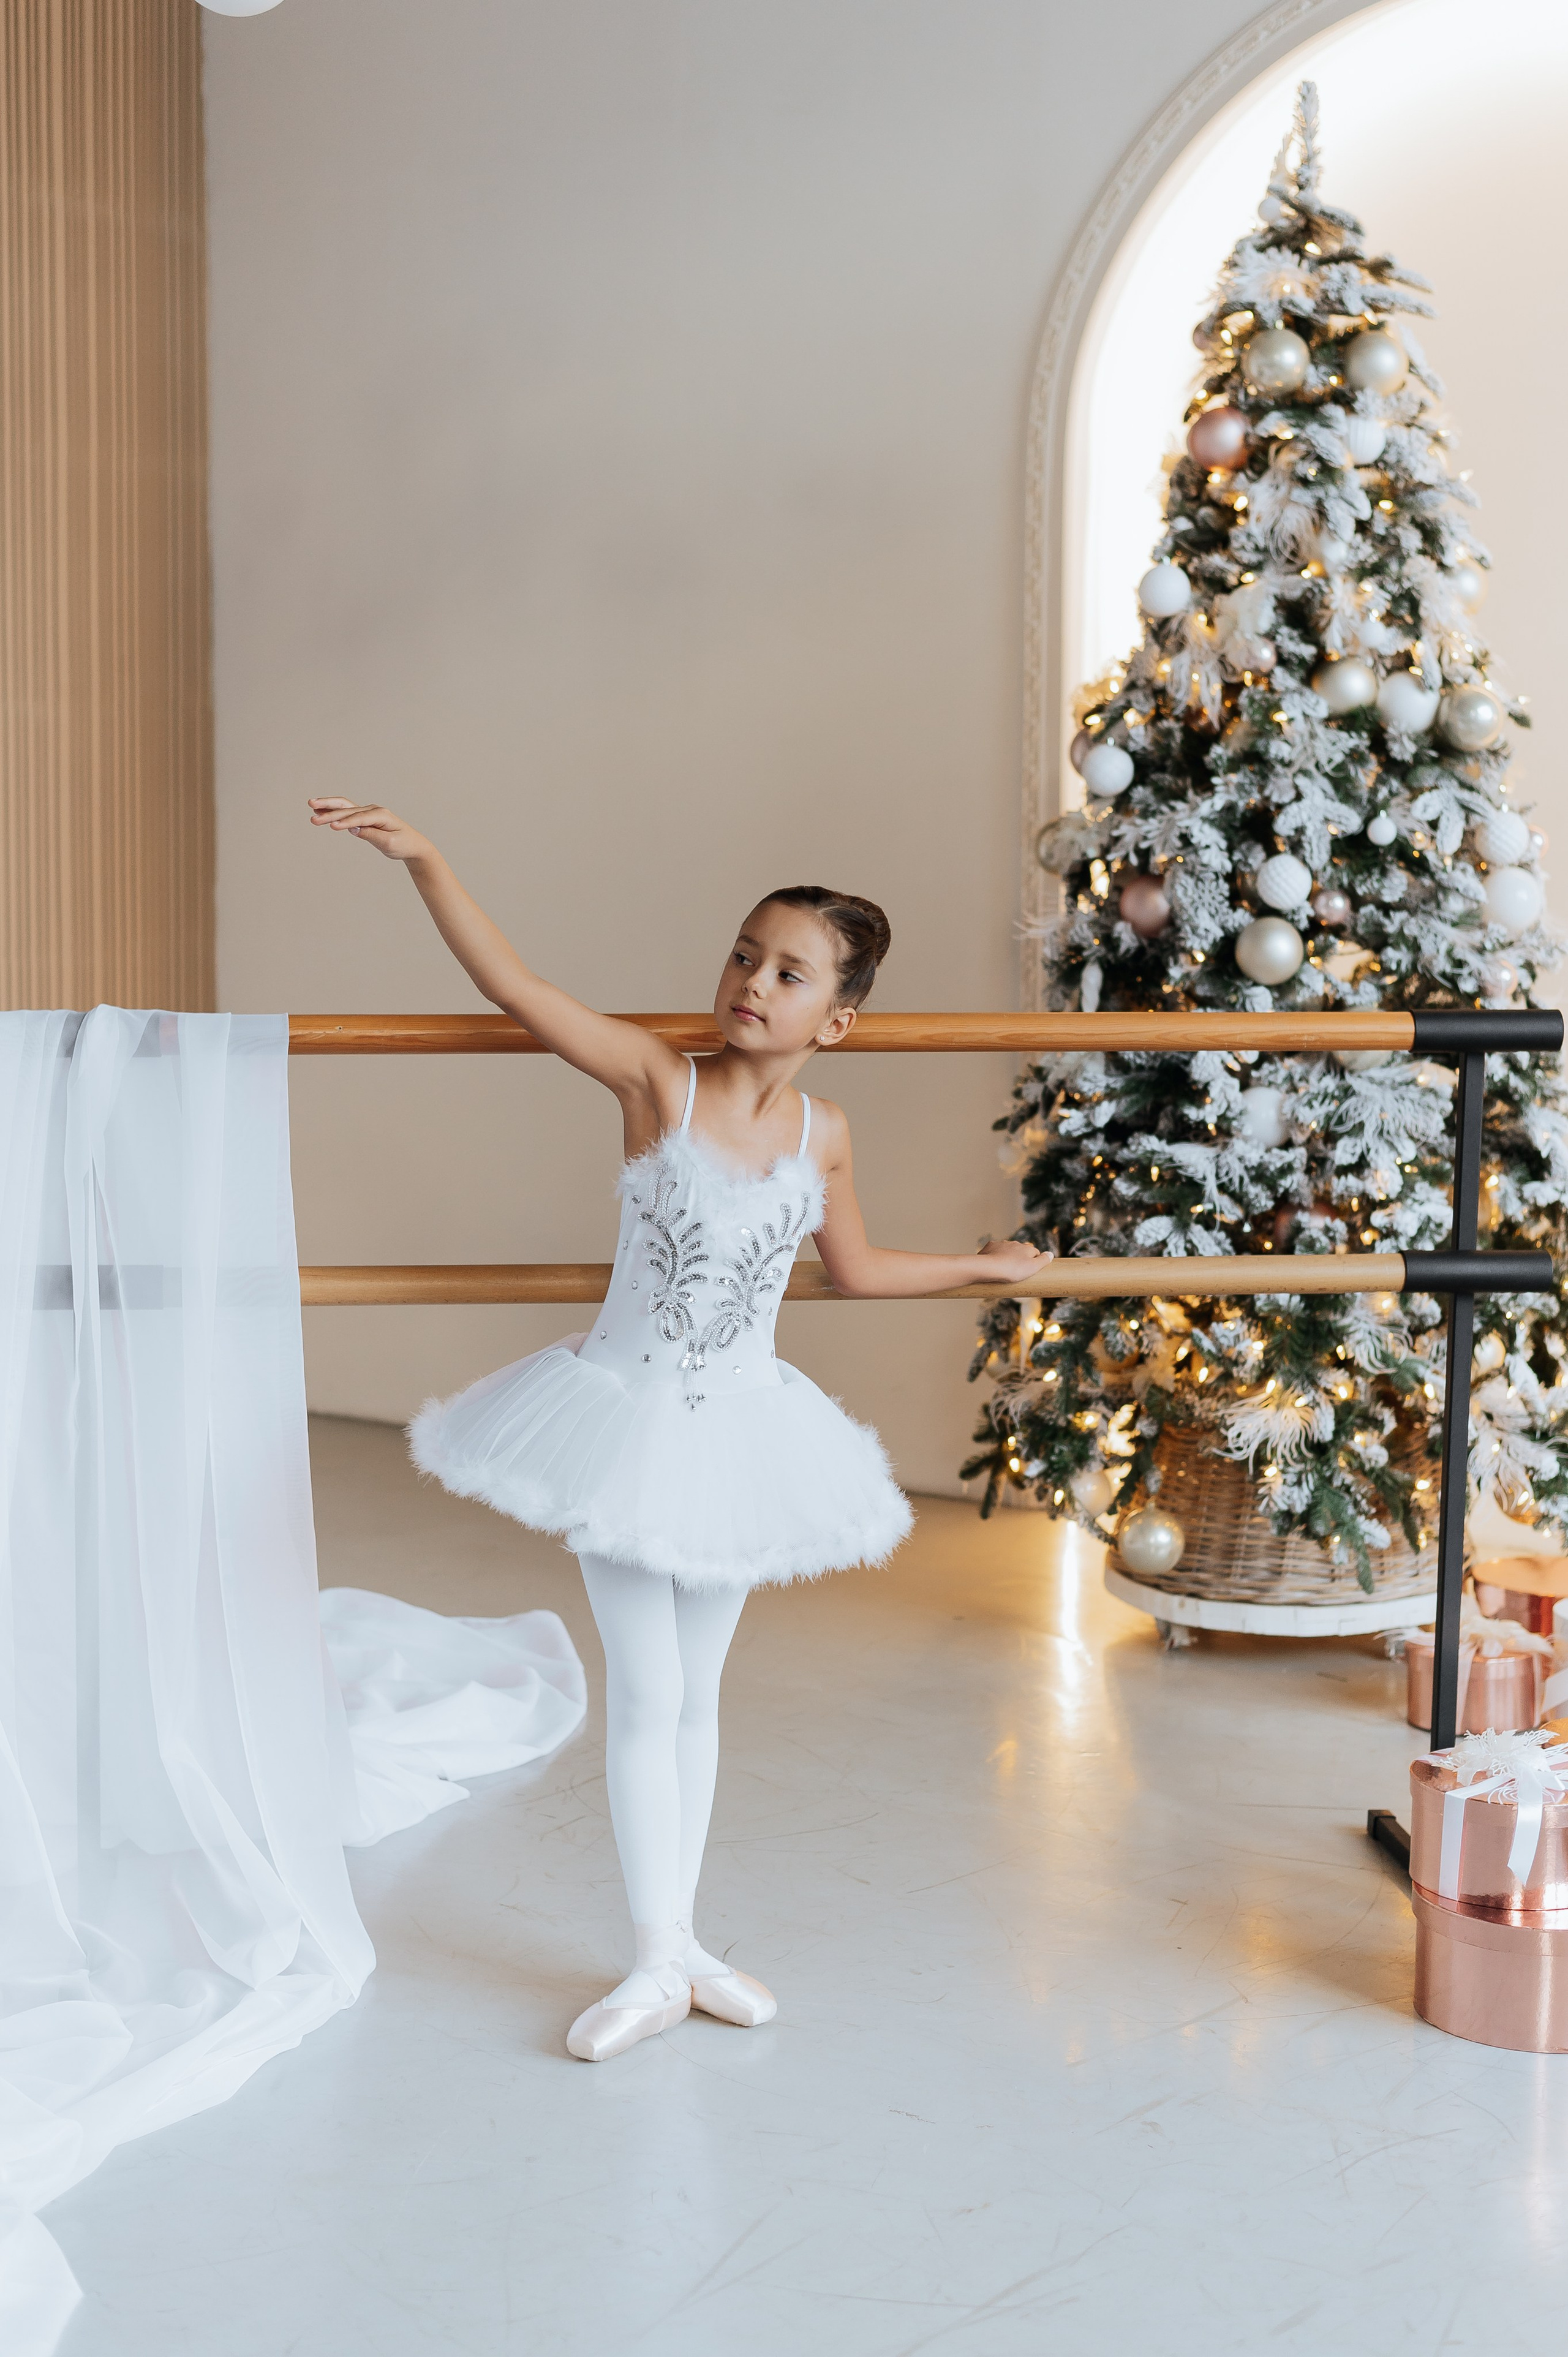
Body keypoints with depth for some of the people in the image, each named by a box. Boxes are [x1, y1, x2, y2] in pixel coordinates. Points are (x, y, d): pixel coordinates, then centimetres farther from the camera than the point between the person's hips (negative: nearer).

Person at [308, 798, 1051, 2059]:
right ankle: (658, 1966, 19)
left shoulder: (826, 1132, -2)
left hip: (737, 1429, 3)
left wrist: (981, 1265, 19)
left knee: (696, 1692, 15)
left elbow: (855, 1267, 16)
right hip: (628, 1415, -3)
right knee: (646, 1691, 3)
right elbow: (514, 985, -20)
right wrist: (422, 858, -30)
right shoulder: (659, 1080, -12)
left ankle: (682, 1939, 30)